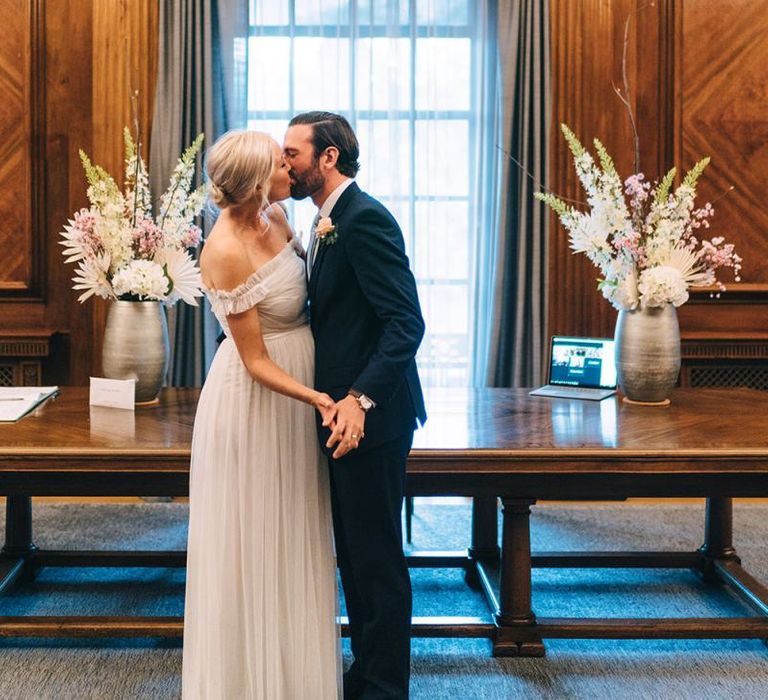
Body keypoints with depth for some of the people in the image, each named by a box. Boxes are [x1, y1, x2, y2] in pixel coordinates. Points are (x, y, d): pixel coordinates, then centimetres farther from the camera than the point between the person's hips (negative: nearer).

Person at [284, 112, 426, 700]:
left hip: (369, 418, -10)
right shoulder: (331, 223, 15)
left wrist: (359, 399, -30)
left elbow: (406, 322, -23)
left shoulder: (365, 219, -16)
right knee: (355, 556, 17)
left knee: (377, 560, 1)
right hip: (342, 415, 10)